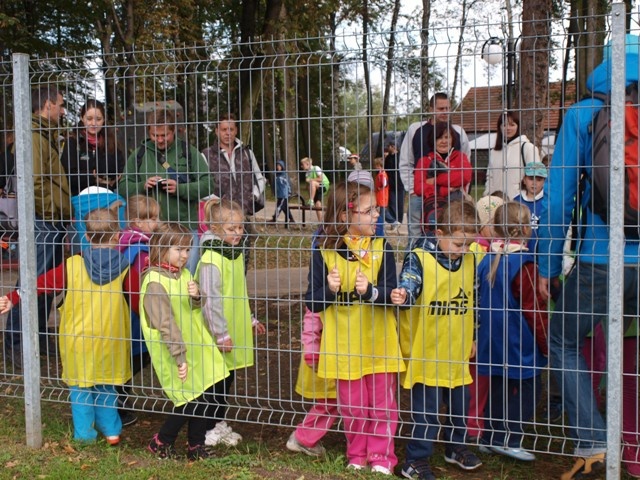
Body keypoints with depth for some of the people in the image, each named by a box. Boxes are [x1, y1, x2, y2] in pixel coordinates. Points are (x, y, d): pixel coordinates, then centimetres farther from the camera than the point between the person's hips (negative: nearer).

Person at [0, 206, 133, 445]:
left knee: (80, 389, 13)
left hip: (78, 340, -1)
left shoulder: (74, 265, -9)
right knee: (106, 388, 19)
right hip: (109, 341, 1)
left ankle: (84, 434, 19)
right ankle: (111, 431, 23)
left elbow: (43, 282, -5)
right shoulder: (123, 266, -8)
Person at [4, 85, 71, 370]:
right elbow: (34, 181, -21)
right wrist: (50, 213, -14)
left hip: (53, 223, 10)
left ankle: (38, 337, 22)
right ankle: (15, 344, -1)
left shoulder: (46, 135, 19)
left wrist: (61, 213, 14)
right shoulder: (34, 136, -13)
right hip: (43, 223, -10)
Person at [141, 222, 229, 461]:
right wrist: (179, 356, -25)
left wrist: (197, 297, -9)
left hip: (197, 348, 8)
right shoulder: (155, 282, -17)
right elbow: (165, 323, -22)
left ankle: (196, 446, 23)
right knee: (190, 400, -5)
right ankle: (161, 443, 17)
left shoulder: (184, 274, 8)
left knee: (211, 392, 7)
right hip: (175, 355, -8)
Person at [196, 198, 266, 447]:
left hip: (236, 329, 8)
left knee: (227, 378, 17)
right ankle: (207, 429, 17)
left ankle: (219, 423, 31)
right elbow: (211, 300, -21)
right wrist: (221, 334, -20)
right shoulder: (211, 259, -20)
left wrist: (250, 319, 22)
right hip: (220, 334, -8)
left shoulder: (236, 253, 9)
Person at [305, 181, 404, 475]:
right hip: (343, 343, 0)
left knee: (383, 403, 7)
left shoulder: (381, 248, -4)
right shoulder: (324, 251, -7)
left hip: (379, 342, 1)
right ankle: (357, 456, 29)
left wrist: (371, 291, -27)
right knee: (352, 405, 11)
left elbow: (391, 293, -8)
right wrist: (329, 290, -23)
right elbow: (312, 302, -4)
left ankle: (381, 457, 23)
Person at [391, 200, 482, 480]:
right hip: (427, 352, -6)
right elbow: (408, 285, -25)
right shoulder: (419, 258, -14)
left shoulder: (469, 260, 5)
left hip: (457, 352, 6)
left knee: (460, 404, 19)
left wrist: (471, 338, 20)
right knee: (427, 410, -1)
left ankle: (456, 448, 41)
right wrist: (403, 296, -49)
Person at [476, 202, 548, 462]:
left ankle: (491, 438, 23)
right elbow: (534, 309, -14)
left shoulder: (487, 260, 3)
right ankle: (506, 439, 3)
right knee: (525, 387, 4)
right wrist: (545, 342, -3)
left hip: (492, 340, 7)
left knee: (499, 387, 17)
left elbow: (480, 300, 12)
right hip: (519, 343, -7)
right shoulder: (523, 265, -18)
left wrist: (481, 331, 24)